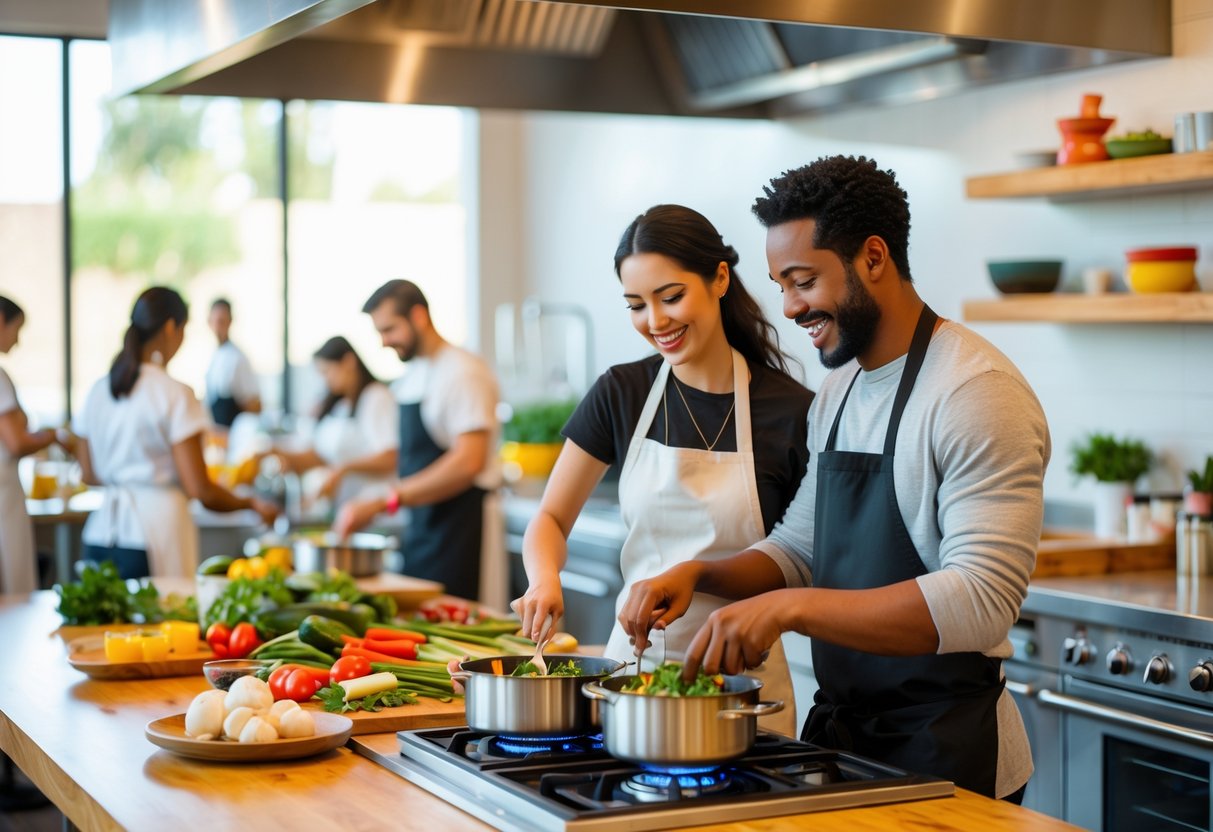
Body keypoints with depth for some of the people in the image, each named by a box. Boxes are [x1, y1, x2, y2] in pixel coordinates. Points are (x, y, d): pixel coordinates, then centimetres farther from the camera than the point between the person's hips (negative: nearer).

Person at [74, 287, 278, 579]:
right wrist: (252, 503, 3)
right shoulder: (174, 394, -9)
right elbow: (199, 489, -11)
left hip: (99, 535, 6)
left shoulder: (98, 391, 9)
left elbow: (89, 474, 16)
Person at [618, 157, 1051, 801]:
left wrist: (789, 607, -32)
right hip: (839, 734, 8)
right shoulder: (837, 393, 9)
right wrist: (698, 575, -2)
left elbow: (982, 601, -28)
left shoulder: (977, 392, -19)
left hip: (945, 755, -8)